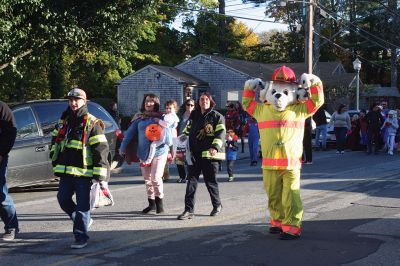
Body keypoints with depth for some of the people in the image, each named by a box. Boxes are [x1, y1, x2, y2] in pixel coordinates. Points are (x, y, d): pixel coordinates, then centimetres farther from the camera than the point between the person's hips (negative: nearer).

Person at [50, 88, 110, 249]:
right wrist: (55, 162, 22)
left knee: (82, 205, -3)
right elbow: (55, 141, 28)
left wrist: (99, 174, -16)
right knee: (63, 199, 9)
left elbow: (101, 149, -10)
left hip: (84, 172, -6)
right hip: (66, 171, 7)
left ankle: (81, 237, 5)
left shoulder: (92, 123, -5)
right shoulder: (63, 121, 15)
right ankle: (84, 221, 30)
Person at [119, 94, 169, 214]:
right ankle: (151, 203, 21)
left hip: (159, 151, -4)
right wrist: (123, 148, 10)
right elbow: (130, 133, 12)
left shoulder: (161, 117, 1)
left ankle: (159, 202, 5)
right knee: (147, 179, 9)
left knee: (156, 178, -12)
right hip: (143, 153, 4)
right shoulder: (139, 118, 9)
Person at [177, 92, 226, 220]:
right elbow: (189, 127, 34)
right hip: (195, 154, 5)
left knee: (210, 181, 5)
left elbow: (221, 133, -12)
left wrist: (215, 147, -26)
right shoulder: (194, 116, 14)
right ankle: (189, 210, -2)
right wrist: (185, 134, 17)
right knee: (191, 181, -2)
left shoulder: (217, 117, -2)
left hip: (209, 154, -5)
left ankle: (217, 205, 26)